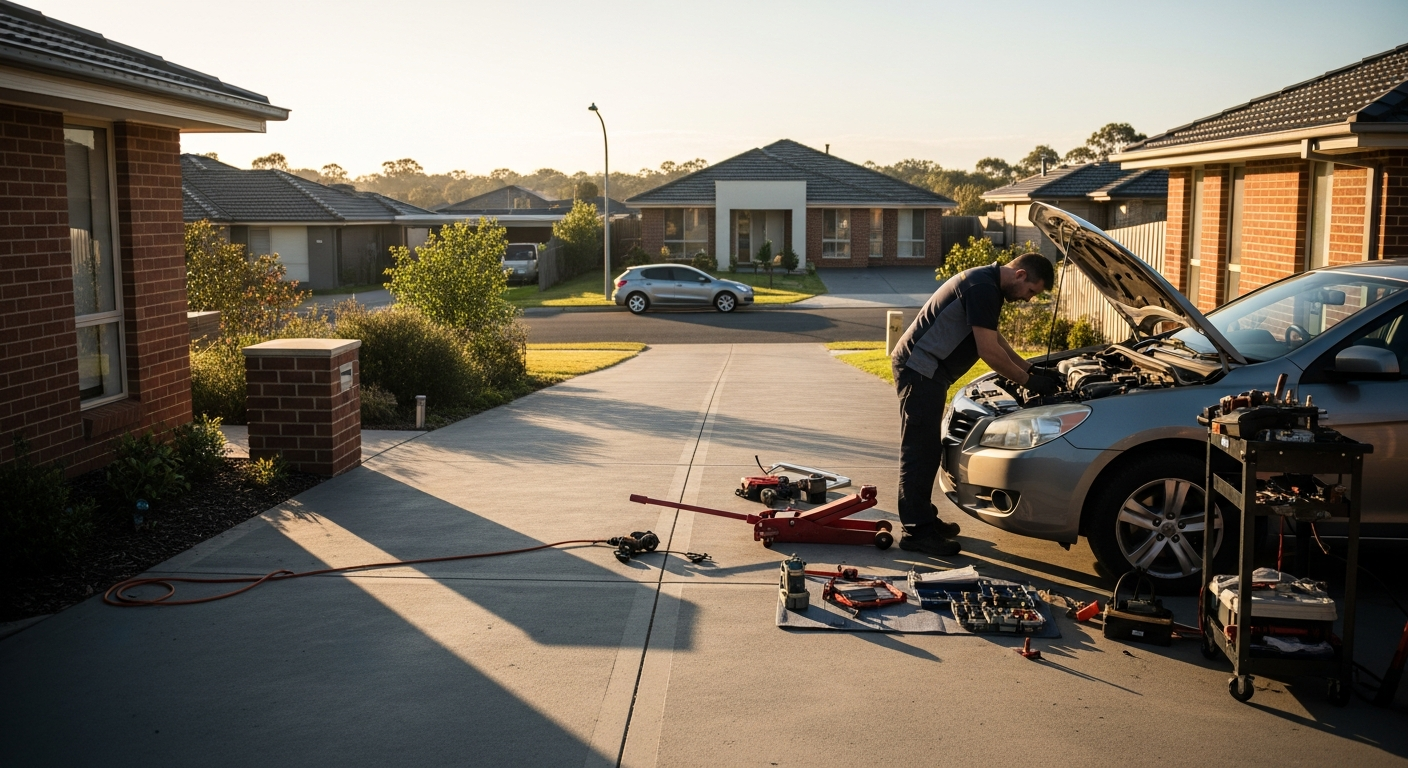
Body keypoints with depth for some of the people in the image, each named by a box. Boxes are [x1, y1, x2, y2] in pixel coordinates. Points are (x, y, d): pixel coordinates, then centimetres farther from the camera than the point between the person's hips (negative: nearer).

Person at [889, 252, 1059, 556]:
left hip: (926, 370, 11)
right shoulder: (983, 288, -19)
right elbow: (989, 351, -20)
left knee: (927, 448, 16)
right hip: (919, 369, -11)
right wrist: (1027, 381, -10)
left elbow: (994, 339, 26)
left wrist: (1031, 368, 21)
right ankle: (916, 532, -4)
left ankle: (924, 519, 24)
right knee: (921, 449, -8)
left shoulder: (987, 283, 15)